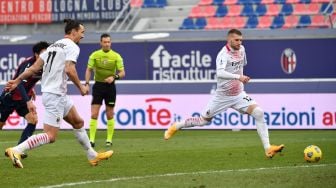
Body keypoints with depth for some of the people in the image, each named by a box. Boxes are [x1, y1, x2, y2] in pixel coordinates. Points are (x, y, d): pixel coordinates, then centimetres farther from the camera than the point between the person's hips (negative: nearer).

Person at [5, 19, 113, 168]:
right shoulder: (72, 47, -10)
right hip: (55, 95, -10)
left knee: (78, 122, 21)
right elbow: (69, 70, -24)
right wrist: (81, 87, -11)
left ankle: (92, 156, 31)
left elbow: (34, 67, 10)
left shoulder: (53, 46, 15)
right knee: (50, 136, -12)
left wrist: (17, 80, 12)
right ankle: (16, 151, -21)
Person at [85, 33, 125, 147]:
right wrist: (87, 84, -7)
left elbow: (122, 73, -4)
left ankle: (109, 139, 13)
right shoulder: (95, 55, -1)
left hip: (110, 86, 0)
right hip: (98, 85, 0)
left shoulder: (116, 56, -4)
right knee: (94, 115, -7)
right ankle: (91, 140, -6)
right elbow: (89, 70, 5)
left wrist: (114, 77, -23)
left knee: (110, 115, 5)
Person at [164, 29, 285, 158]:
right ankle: (175, 127, 34)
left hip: (238, 94, 5)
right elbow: (220, 73, -41)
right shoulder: (224, 54, -21)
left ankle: (268, 149, -17)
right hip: (222, 96, -5)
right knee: (203, 120, 7)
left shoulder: (241, 49, 3)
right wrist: (238, 77, -51)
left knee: (258, 113, -17)